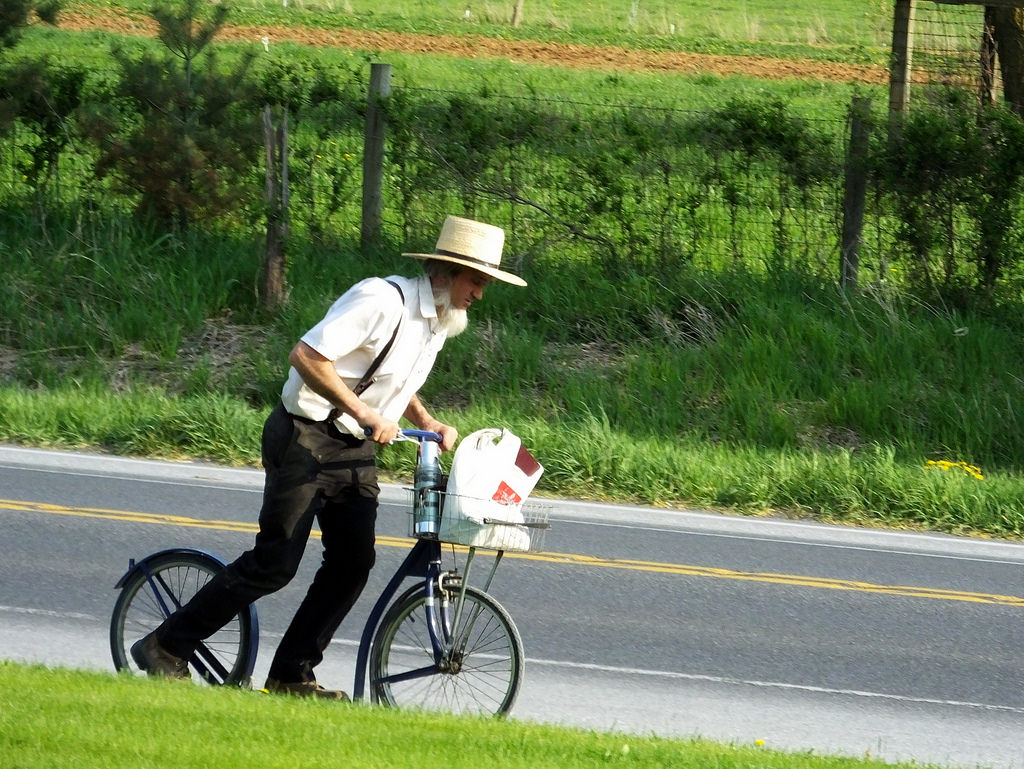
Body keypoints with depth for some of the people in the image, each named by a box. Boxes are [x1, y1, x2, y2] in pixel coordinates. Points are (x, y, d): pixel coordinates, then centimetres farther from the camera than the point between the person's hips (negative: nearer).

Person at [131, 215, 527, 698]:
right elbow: (306, 356, -26)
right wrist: (363, 412, -28)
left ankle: (291, 676, 9)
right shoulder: (383, 300, -20)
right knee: (274, 563, -9)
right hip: (307, 438, -9)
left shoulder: (439, 322, 10)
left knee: (353, 563, 0)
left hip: (356, 450, 9)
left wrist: (427, 422, 9)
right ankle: (165, 648, -1)